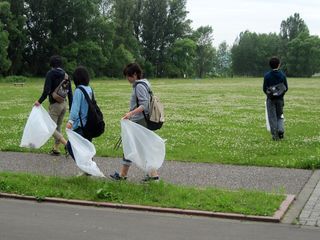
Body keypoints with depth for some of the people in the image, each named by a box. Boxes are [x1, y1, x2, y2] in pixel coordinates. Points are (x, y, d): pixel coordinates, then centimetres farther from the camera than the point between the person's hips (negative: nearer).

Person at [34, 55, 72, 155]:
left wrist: (40, 101, -9)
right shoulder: (65, 75, 9)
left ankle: (68, 145, -17)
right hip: (64, 104, 7)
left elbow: (46, 90, -21)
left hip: (55, 104, -7)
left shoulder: (50, 73, -10)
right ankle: (56, 149, 23)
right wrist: (71, 108, 15)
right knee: (58, 127, 17)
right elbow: (70, 92, 10)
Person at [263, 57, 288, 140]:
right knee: (280, 116, 16)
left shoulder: (267, 75, -8)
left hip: (270, 99, -2)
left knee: (272, 117, 4)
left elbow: (264, 88, -4)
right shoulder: (282, 75, -3)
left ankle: (275, 135, 3)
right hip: (280, 99, 2)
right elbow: (286, 88, 2)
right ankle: (281, 130, -3)